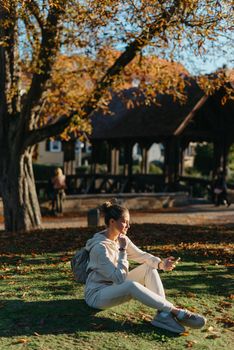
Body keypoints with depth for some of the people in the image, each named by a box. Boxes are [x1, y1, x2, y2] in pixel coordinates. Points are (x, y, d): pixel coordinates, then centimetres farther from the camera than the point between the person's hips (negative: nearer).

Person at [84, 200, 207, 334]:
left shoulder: (122, 238, 0)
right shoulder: (100, 247, -25)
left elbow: (141, 255, 2)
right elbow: (119, 278, -27)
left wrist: (161, 263, -16)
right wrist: (122, 250, -27)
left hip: (116, 287, 9)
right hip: (97, 295, -9)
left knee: (149, 268, -7)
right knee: (132, 285, -36)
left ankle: (163, 314, -23)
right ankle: (176, 312, -29)